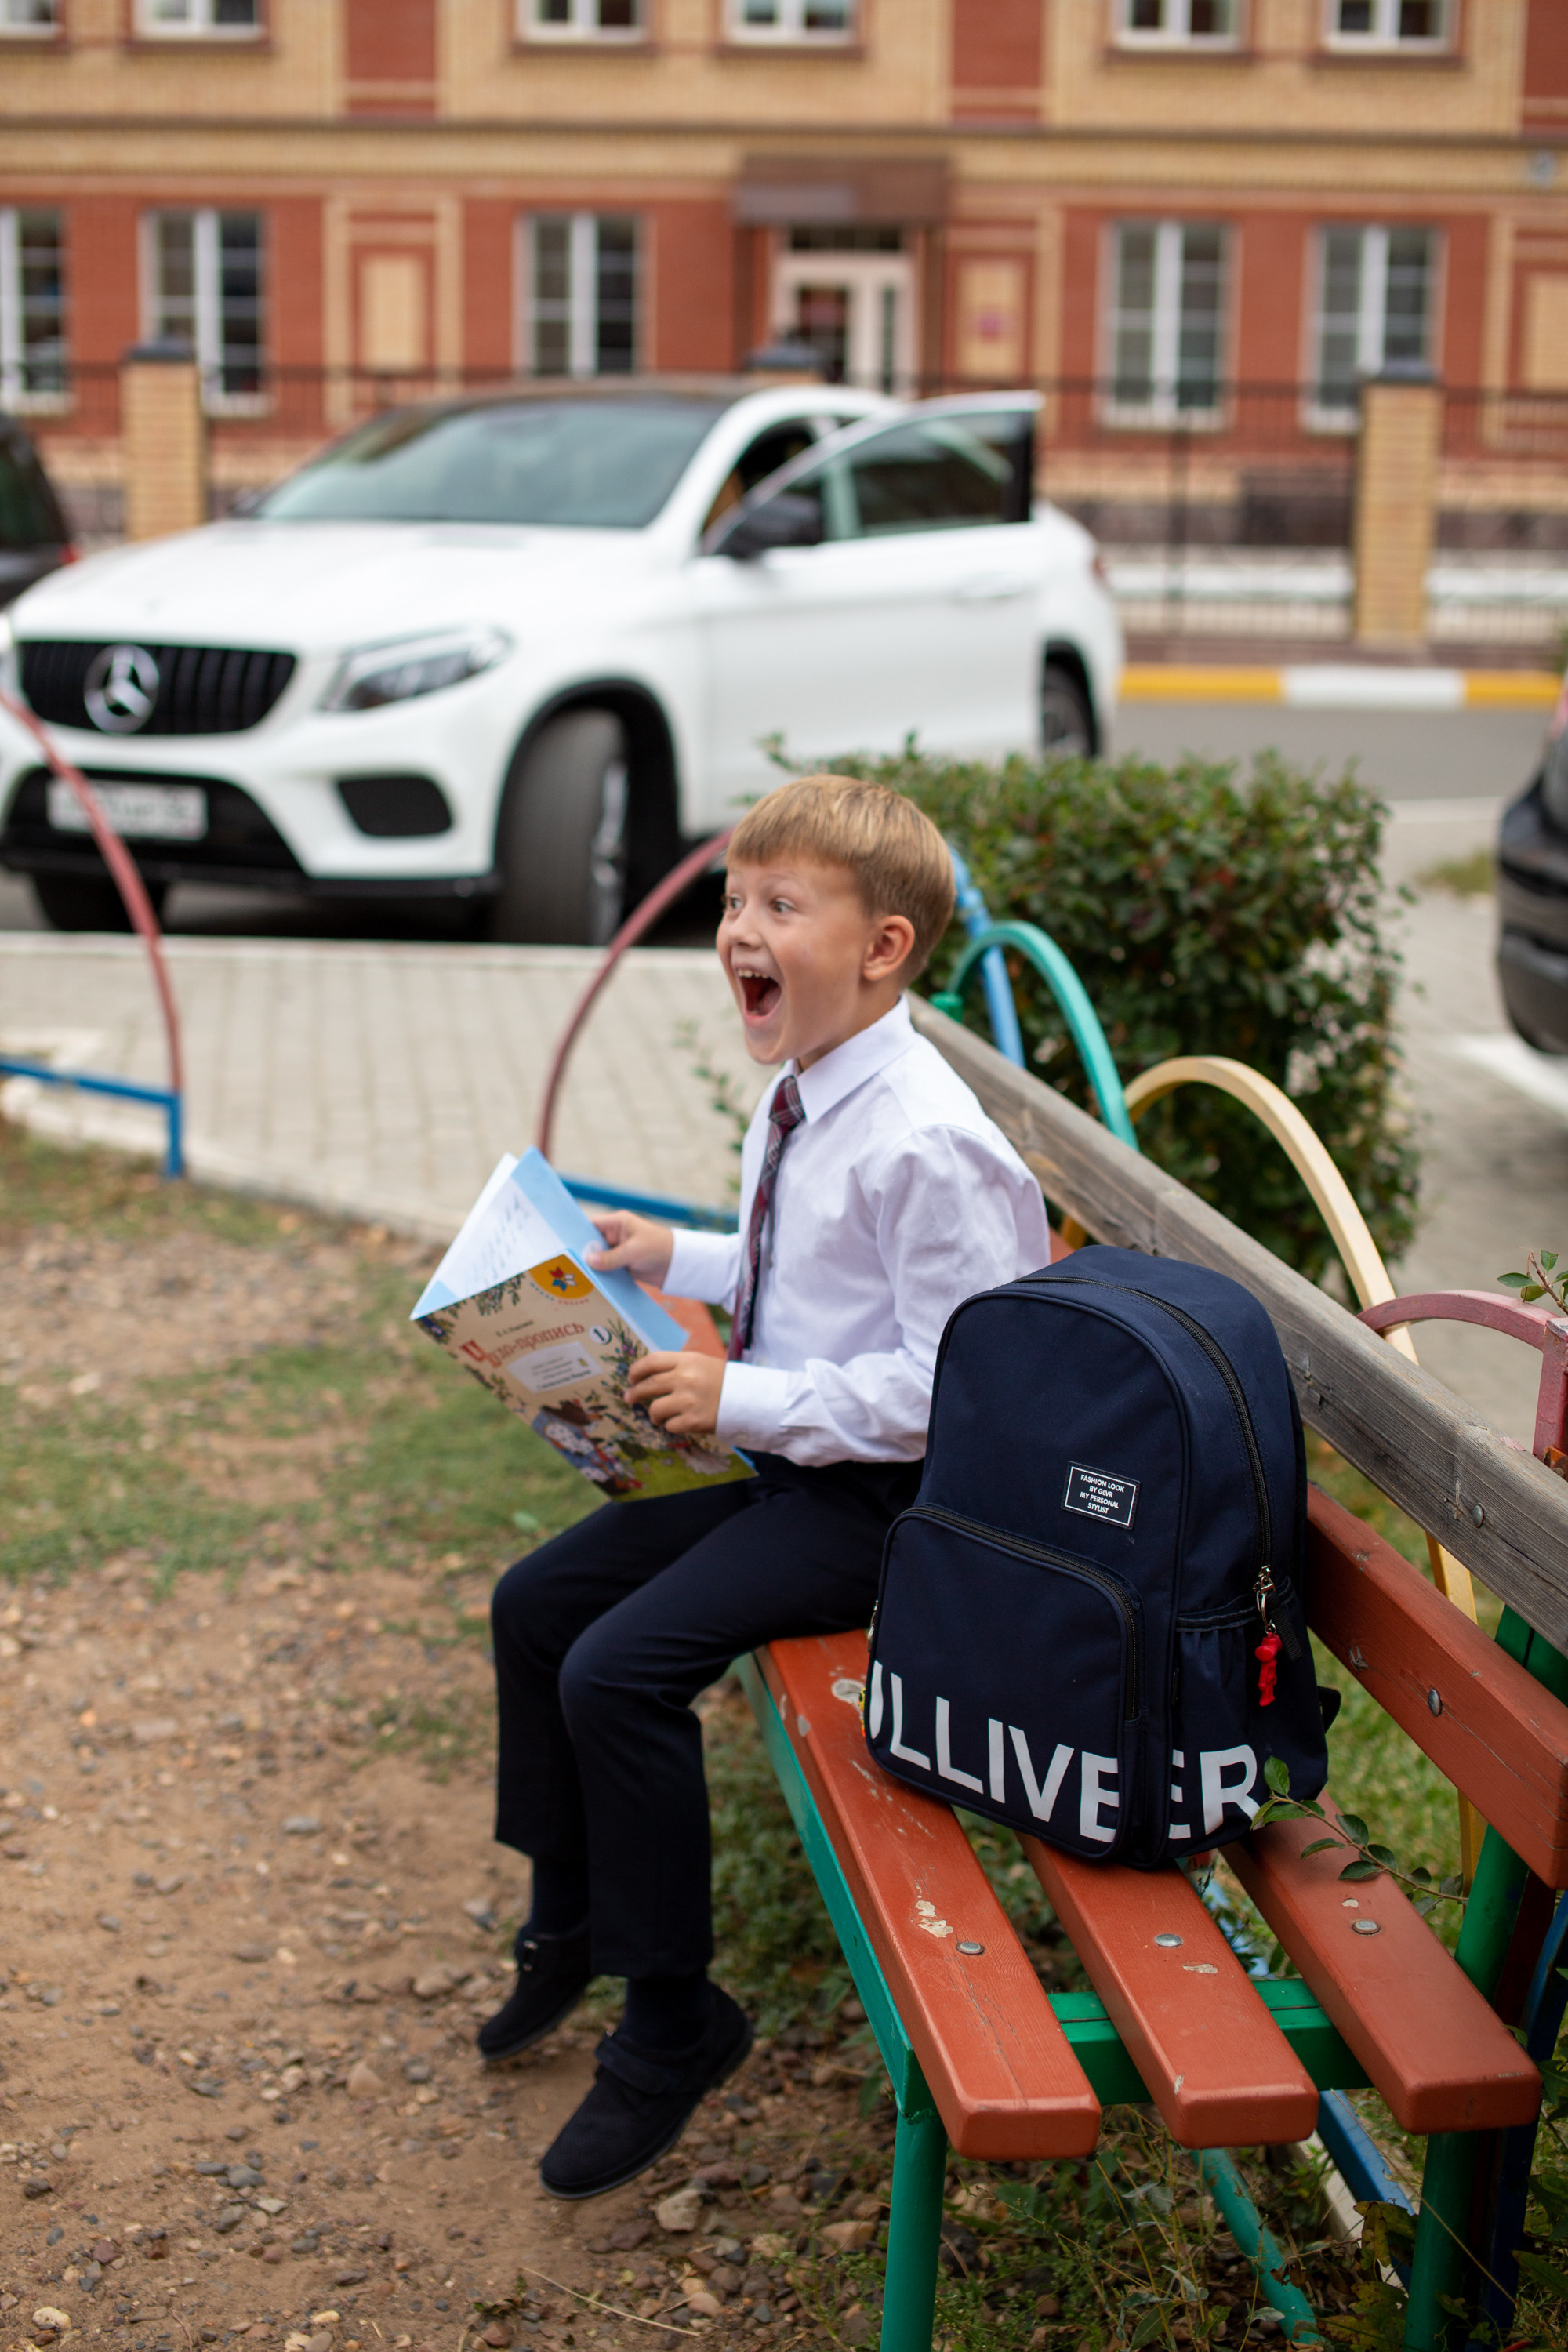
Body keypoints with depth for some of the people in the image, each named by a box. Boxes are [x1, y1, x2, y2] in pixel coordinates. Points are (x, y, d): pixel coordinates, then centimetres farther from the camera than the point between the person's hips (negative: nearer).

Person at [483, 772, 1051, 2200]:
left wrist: (746, 1401, -25)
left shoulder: (928, 1143, -25)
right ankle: (571, 1920, 33)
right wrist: (679, 1259, 8)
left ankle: (672, 2019, 0)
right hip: (776, 1456, 10)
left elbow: (951, 1377, -27)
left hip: (876, 1497, -10)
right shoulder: (798, 1101, 5)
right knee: (538, 1603, 11)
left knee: (621, 1669, -21)